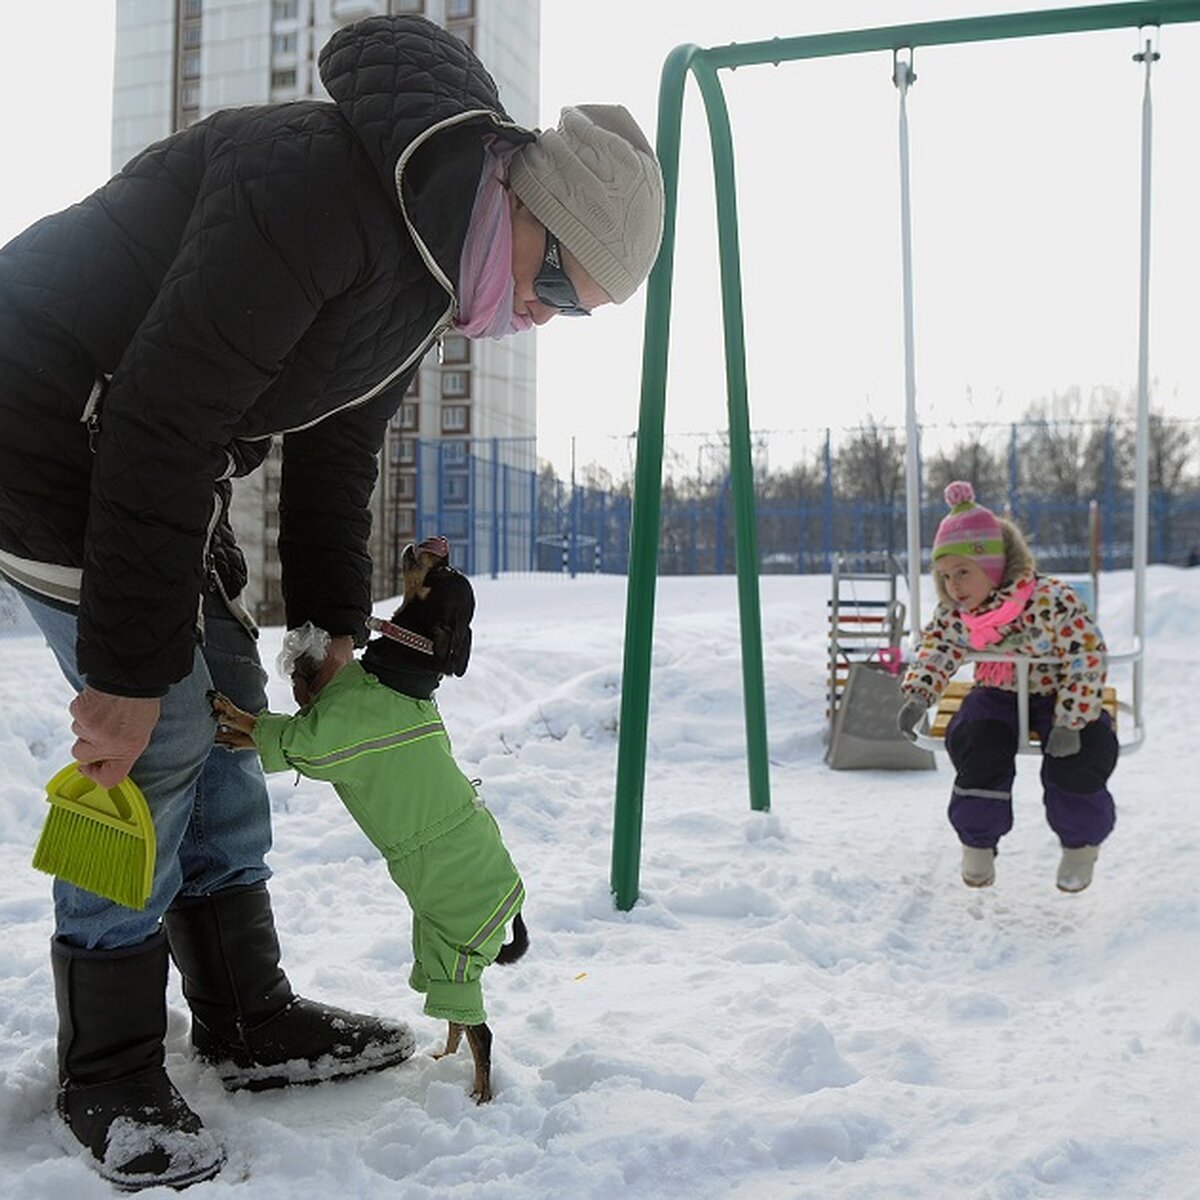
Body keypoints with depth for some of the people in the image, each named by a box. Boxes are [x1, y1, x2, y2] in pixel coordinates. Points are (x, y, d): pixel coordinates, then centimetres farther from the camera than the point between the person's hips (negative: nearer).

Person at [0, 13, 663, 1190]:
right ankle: (110, 1079, 7)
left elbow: (336, 451, 12)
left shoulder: (429, 260, 2)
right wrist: (128, 668, -26)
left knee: (227, 714, 8)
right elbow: (161, 422, -31)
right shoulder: (317, 182, -30)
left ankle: (250, 1021, 21)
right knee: (156, 733, -11)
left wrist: (336, 621, 13)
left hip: (156, 456, 9)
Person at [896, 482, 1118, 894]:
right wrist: (916, 696, -20)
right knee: (977, 745, -25)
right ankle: (978, 840, 1)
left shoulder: (1051, 600, -28)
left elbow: (1088, 658, -25)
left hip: (1055, 694, -3)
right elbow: (935, 651, -1)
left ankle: (1080, 841, 10)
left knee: (1077, 760, -24)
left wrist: (1071, 722, -28)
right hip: (998, 694, 3)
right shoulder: (953, 614, -12)